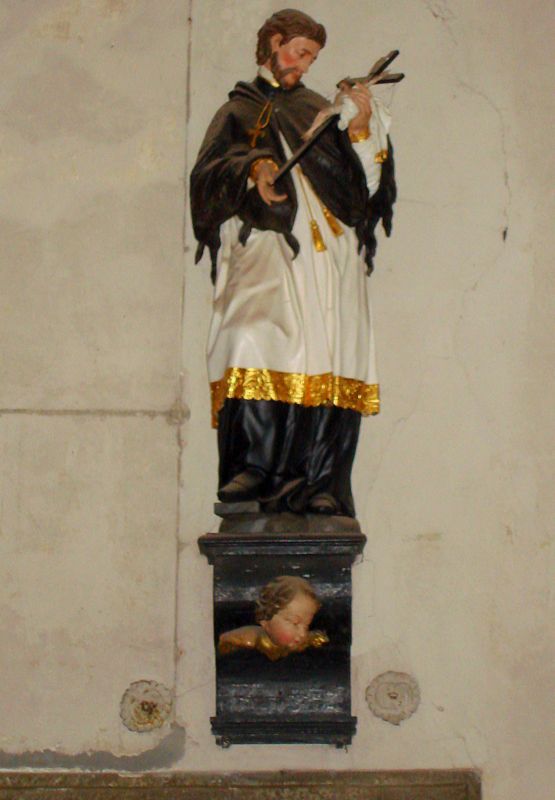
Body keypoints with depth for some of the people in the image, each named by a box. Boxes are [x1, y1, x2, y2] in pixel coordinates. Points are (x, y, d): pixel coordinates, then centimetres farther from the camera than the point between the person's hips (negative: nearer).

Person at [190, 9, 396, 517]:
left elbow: (357, 182, 16)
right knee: (257, 351, -24)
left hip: (327, 257, 2)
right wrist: (252, 169, -15)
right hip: (264, 251, -2)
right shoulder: (238, 112, 22)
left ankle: (316, 484, -13)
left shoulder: (322, 112, 28)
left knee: (325, 364, -11)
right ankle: (253, 467, -27)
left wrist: (361, 129, 0)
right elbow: (210, 171, 4)